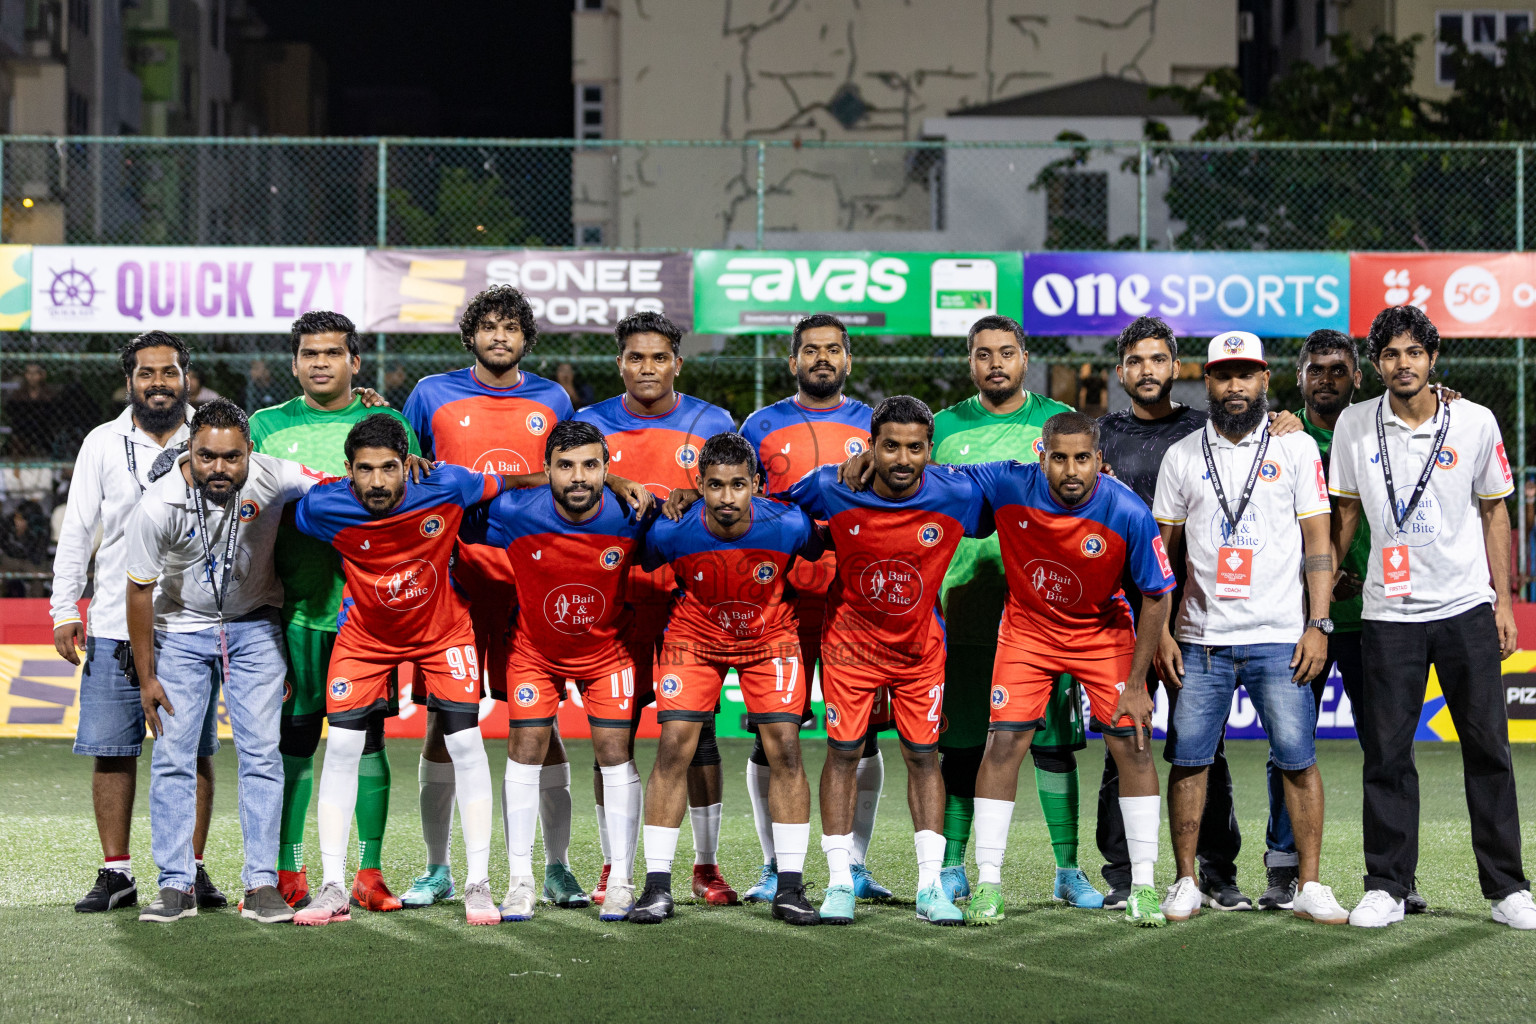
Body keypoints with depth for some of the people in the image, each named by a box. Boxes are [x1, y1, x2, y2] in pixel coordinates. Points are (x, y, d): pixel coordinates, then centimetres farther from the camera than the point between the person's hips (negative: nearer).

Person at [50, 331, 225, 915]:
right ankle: (116, 872, 6)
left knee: (194, 752, 0)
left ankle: (192, 869, 8)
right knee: (111, 751, 0)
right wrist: (65, 609, 0)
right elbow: (76, 532, 7)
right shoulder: (103, 444, 7)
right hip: (115, 626, 0)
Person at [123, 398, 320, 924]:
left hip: (254, 627, 1)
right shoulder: (158, 506, -25)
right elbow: (140, 590, -13)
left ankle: (262, 884, 1)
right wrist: (147, 677, -7)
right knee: (172, 757, -4)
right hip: (181, 630, -1)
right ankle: (176, 886, 4)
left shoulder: (273, 478, -24)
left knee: (261, 753, -4)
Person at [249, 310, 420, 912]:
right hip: (295, 607, 1)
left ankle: (369, 874, 6)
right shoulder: (265, 427, 9)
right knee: (292, 738, 1)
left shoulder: (387, 424, 8)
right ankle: (288, 874, 7)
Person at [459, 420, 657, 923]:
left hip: (607, 648, 0)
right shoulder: (515, 513, -25)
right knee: (525, 751, -6)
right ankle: (520, 882, 3)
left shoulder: (629, 517, -23)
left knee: (615, 753, -5)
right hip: (535, 649, 0)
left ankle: (620, 882, 5)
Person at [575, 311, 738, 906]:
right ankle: (613, 868, 9)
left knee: (697, 729, -1)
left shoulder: (711, 425, 5)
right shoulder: (591, 426, 6)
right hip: (614, 593, 1)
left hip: (690, 593, 0)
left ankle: (706, 867, 8)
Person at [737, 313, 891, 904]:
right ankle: (773, 866, 8)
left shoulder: (874, 427, 11)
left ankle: (856, 866, 9)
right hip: (780, 594, -1)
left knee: (861, 733, 1)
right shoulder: (762, 427, 9)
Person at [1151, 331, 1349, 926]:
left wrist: (1318, 625, -5)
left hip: (1278, 637, -2)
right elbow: (1162, 551, 11)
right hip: (1201, 639, 2)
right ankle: (1186, 883, 10)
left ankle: (1309, 886, 3)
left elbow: (1317, 543, 3)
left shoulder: (1296, 448, 4)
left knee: (1297, 759, -4)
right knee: (1188, 759, 0)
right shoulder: (1182, 457, 9)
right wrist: (1161, 632, 3)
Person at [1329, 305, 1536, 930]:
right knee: (1387, 754, 0)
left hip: (1467, 608, 0)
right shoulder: (1355, 426, 1)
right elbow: (1346, 513, 11)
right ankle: (1387, 887, 8)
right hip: (1388, 614, 0)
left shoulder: (1475, 423, 1)